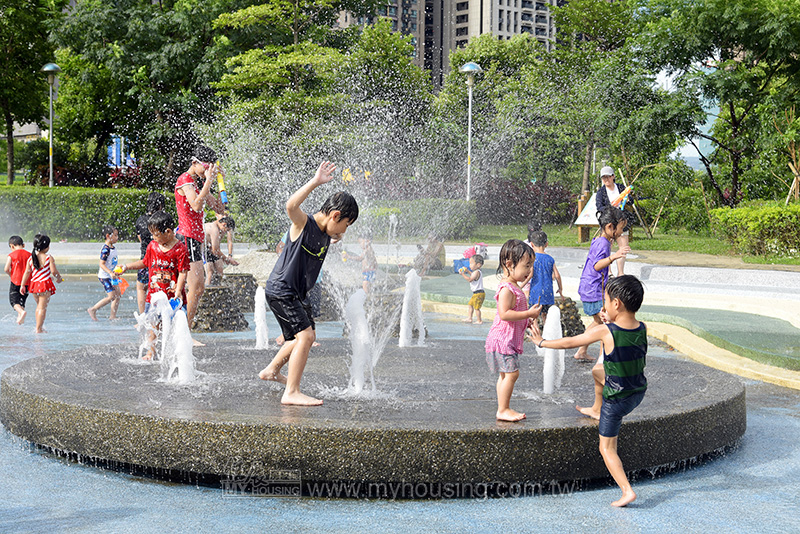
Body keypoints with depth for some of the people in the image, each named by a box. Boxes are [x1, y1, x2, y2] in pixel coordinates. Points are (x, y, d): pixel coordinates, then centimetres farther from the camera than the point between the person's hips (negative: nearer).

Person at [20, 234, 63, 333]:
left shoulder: (30, 258, 4)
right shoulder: (49, 258, -9)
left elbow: (27, 272, 4)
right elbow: (54, 271, -12)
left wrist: (22, 285, 7)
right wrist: (59, 278, 7)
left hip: (34, 284, 6)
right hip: (45, 284, -6)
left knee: (39, 306, 22)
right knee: (43, 307, -2)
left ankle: (40, 327, 27)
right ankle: (38, 329, -6)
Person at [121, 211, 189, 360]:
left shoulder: (180, 249, -11)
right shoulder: (152, 246, 6)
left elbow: (183, 272, -14)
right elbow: (145, 263, 22)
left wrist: (178, 291, -23)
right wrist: (127, 267, 16)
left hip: (173, 296, -4)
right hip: (154, 295, 4)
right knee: (152, 324, 4)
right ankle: (150, 352, 14)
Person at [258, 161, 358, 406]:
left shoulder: (327, 235, 8)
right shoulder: (303, 223, -17)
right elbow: (291, 205, -40)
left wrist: (337, 238, 15)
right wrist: (315, 182, -44)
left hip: (295, 293, 10)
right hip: (280, 290, -10)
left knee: (305, 336, 23)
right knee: (305, 336, -17)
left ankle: (272, 370, 42)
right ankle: (291, 393, -14)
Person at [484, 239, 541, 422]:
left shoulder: (514, 287, 15)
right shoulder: (506, 288, -18)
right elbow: (504, 314, -27)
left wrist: (528, 322, 14)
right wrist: (528, 314, -23)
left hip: (511, 339, 11)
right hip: (503, 339, -11)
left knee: (505, 374, 13)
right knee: (511, 373, -10)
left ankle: (504, 409, 19)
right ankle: (502, 410, -3)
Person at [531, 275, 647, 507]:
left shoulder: (604, 332, -23)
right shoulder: (642, 328, -9)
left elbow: (569, 343, -12)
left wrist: (542, 342, 2)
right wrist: (611, 322, 18)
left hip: (617, 399, -7)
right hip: (639, 392, 7)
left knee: (607, 447, 6)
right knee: (598, 376, 34)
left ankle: (627, 491, -2)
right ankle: (599, 413, 55)